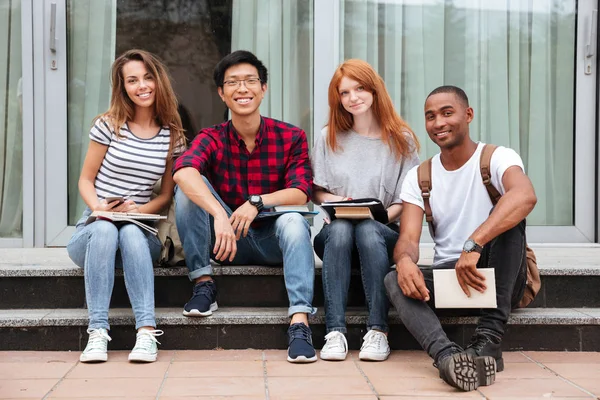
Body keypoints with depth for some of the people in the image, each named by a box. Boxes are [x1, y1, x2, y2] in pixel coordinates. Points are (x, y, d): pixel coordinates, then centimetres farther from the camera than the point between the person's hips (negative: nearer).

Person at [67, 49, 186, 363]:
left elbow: (167, 194, 8)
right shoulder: (109, 125, 2)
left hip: (139, 233, 1)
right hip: (93, 229, 0)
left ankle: (147, 331, -41)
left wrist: (137, 211, -12)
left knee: (130, 233, -35)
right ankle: (97, 331, -37)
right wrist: (99, 207, -17)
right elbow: (86, 180, 5)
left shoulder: (172, 136, 6)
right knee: (105, 230, -36)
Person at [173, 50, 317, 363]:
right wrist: (219, 215, -45)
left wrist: (257, 202, -33)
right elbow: (182, 171, -27)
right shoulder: (212, 138, -4)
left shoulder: (291, 137, -3)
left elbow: (300, 193, -14)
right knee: (189, 188, -18)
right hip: (229, 242, 1)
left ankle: (300, 324, -41)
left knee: (293, 220, -33)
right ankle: (203, 284, -14)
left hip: (274, 242, -1)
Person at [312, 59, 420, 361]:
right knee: (340, 228, -34)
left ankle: (378, 331, -37)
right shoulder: (329, 138, 11)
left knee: (368, 230, -36)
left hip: (384, 235, -1)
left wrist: (379, 216, -16)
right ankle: (335, 331, -39)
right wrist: (335, 201, -11)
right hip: (336, 235, 1)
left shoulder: (401, 140, 6)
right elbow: (316, 192, 11)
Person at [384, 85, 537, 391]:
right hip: (447, 277, 3)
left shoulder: (497, 158, -9)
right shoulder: (418, 177, 5)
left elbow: (525, 196, -33)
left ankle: (488, 340, -34)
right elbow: (408, 238, -7)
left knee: (507, 216, -30)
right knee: (395, 280, -24)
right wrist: (405, 260, -34)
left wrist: (473, 245, -46)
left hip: (499, 278, -3)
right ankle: (446, 354, -50)